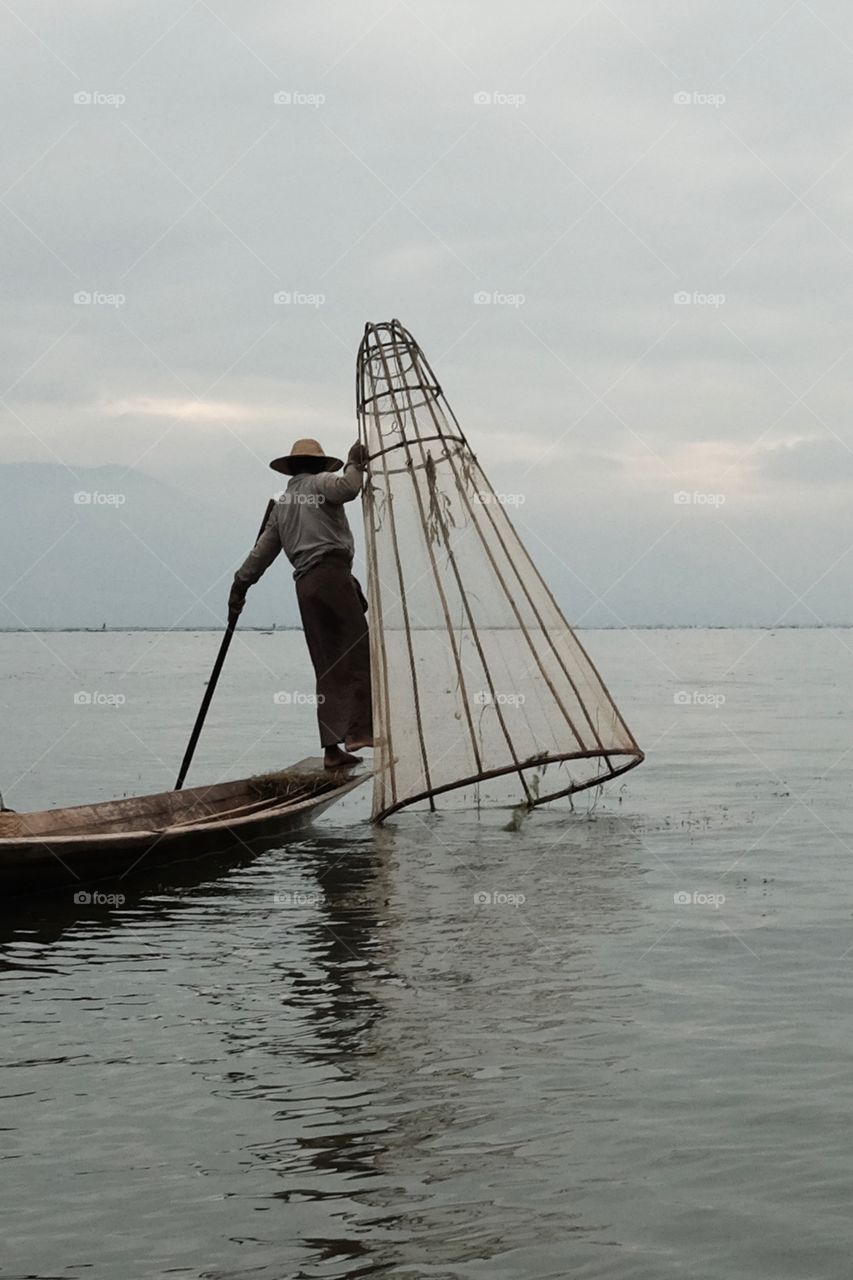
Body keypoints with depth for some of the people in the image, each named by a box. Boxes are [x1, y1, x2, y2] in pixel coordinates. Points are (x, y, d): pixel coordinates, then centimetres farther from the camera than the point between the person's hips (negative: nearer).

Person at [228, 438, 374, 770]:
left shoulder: (281, 504, 26)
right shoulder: (319, 482, 5)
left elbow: (262, 550, 26)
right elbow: (347, 488, -17)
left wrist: (240, 585, 32)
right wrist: (355, 465, -1)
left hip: (305, 586, 7)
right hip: (332, 573, -7)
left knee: (329, 668, 6)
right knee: (358, 652, -10)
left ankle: (332, 748, 1)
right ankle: (358, 730, -22)